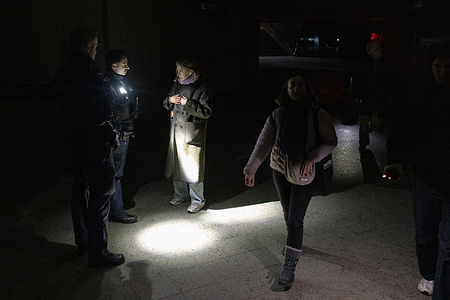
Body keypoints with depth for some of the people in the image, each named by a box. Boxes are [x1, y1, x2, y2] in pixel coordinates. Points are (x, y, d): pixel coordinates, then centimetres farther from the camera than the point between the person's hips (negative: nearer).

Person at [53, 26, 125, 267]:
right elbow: (102, 110, -23)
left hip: (74, 138, 9)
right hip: (95, 140, -9)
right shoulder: (88, 73, -19)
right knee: (101, 193, -2)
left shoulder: (62, 73, 9)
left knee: (81, 189, 19)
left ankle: (82, 242, 33)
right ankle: (97, 252, 4)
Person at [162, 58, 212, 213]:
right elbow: (166, 105, 18)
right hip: (176, 131, 7)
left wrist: (188, 103, -20)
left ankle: (198, 200, 12)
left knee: (192, 167, -3)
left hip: (193, 133, -6)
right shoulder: (177, 84, 10)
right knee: (176, 164, 14)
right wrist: (170, 100, -5)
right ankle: (181, 194, 32)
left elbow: (206, 112, -15)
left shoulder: (201, 88, -10)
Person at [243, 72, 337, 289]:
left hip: (304, 174, -3)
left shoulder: (317, 115, -11)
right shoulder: (277, 115, -4)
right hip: (280, 171, 4)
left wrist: (311, 158, -20)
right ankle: (294, 244, 47)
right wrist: (250, 169, -9)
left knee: (295, 219, -6)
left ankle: (289, 269, -1)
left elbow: (331, 142, -5)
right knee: (288, 214, 20)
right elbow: (263, 144, -4)